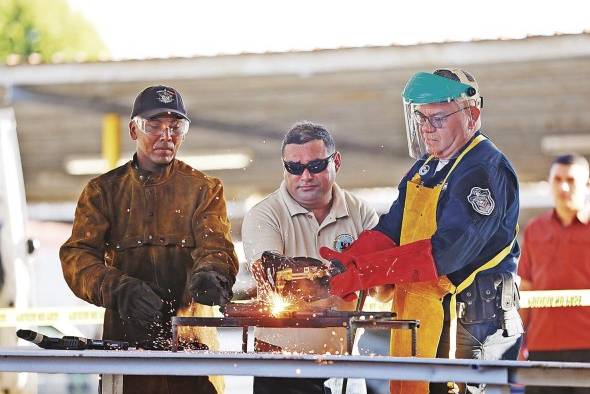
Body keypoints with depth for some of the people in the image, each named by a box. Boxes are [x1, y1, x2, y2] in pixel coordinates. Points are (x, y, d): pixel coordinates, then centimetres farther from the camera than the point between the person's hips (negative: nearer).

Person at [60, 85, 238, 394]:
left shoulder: (205, 189, 11)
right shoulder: (103, 190, 11)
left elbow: (215, 244, -6)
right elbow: (77, 255, -2)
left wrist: (208, 275, -31)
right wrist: (119, 288, -22)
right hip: (125, 335, 1)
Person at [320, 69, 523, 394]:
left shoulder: (485, 171, -13)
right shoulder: (426, 167, 17)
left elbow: (444, 252, -23)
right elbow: (391, 230, 10)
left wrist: (363, 273, -25)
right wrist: (347, 262, -10)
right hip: (415, 316, 9)